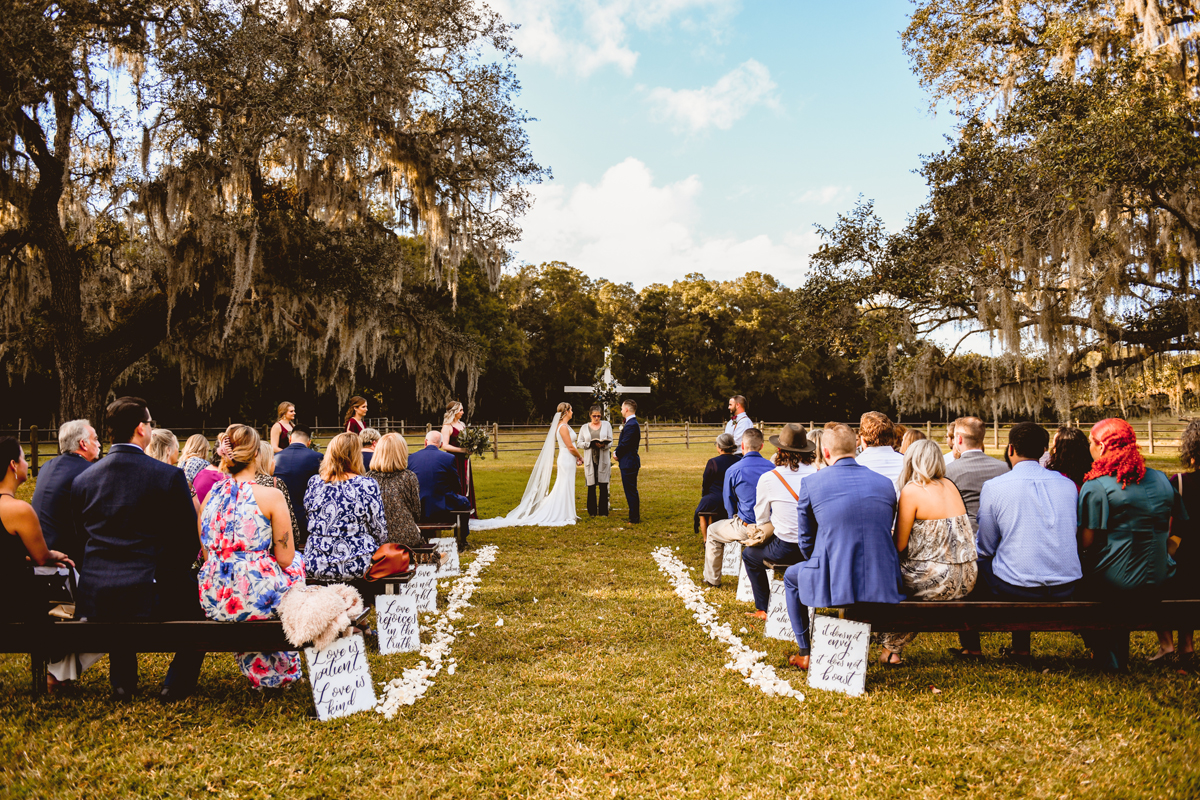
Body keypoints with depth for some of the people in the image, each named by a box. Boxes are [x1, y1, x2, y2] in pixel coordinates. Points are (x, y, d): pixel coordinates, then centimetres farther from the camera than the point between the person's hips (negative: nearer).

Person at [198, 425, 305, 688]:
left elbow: (207, 554, 16)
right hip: (257, 598, -5)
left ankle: (260, 673, 46)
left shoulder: (210, 495, 6)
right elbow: (285, 559, -6)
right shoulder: (271, 495, -9)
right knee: (297, 562, 27)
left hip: (212, 601, 6)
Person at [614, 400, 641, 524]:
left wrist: (616, 454, -4)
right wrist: (617, 452, 2)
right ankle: (635, 517, 23)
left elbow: (624, 444, -21)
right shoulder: (632, 423, 15)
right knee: (631, 491, 16)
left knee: (631, 491, -5)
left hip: (628, 463, -11)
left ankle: (634, 519, 0)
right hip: (630, 462, 11)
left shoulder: (631, 425, -20)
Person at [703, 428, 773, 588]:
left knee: (712, 532, 22)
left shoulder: (733, 470, -10)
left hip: (747, 528, -5)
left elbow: (729, 503, 2)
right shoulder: (772, 467, 1)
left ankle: (712, 579, 31)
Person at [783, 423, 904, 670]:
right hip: (883, 585, 4)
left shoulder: (810, 483, -2)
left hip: (833, 585, -3)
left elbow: (806, 542, 7)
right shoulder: (886, 483, 7)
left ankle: (806, 653, 33)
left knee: (792, 576, 30)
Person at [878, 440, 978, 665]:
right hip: (967, 579, 7)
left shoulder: (911, 490, -11)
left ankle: (892, 650, 25)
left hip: (937, 581, -7)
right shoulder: (950, 485, 9)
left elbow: (899, 545, -9)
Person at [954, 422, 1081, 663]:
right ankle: (1021, 649, 43)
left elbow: (985, 548, -1)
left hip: (1015, 589, -5)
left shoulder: (993, 487, -8)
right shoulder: (1067, 484, 4)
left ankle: (971, 647, 36)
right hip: (1066, 589, 5)